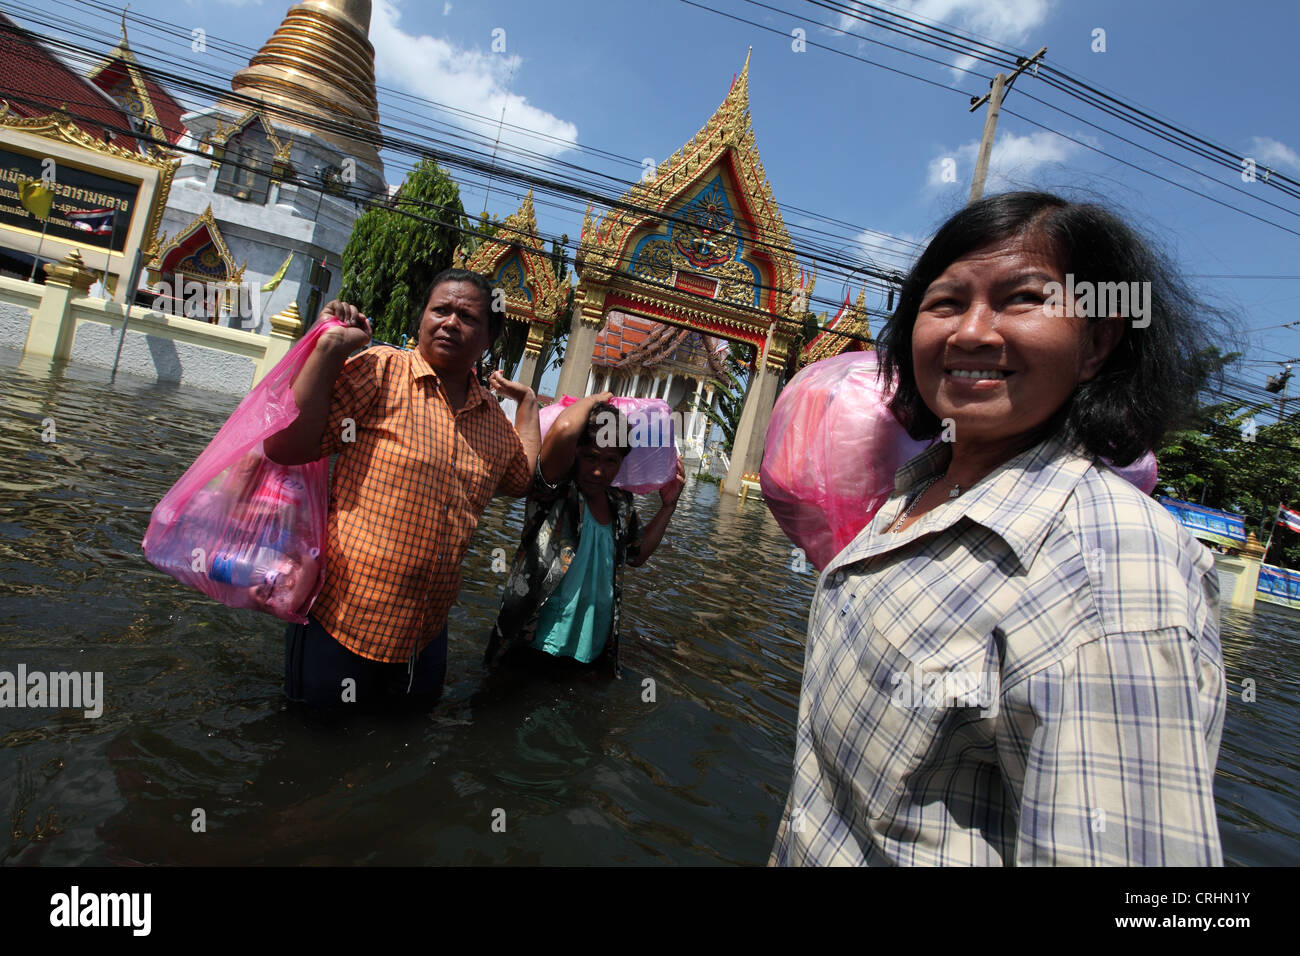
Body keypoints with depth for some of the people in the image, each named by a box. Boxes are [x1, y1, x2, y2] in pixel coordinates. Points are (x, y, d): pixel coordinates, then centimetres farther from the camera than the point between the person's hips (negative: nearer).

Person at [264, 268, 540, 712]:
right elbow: (284, 446, -16)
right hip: (340, 623, -5)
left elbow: (524, 479, 26)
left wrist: (528, 401, 22)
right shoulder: (379, 371, -10)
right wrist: (330, 347, -20)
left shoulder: (495, 422, 8)